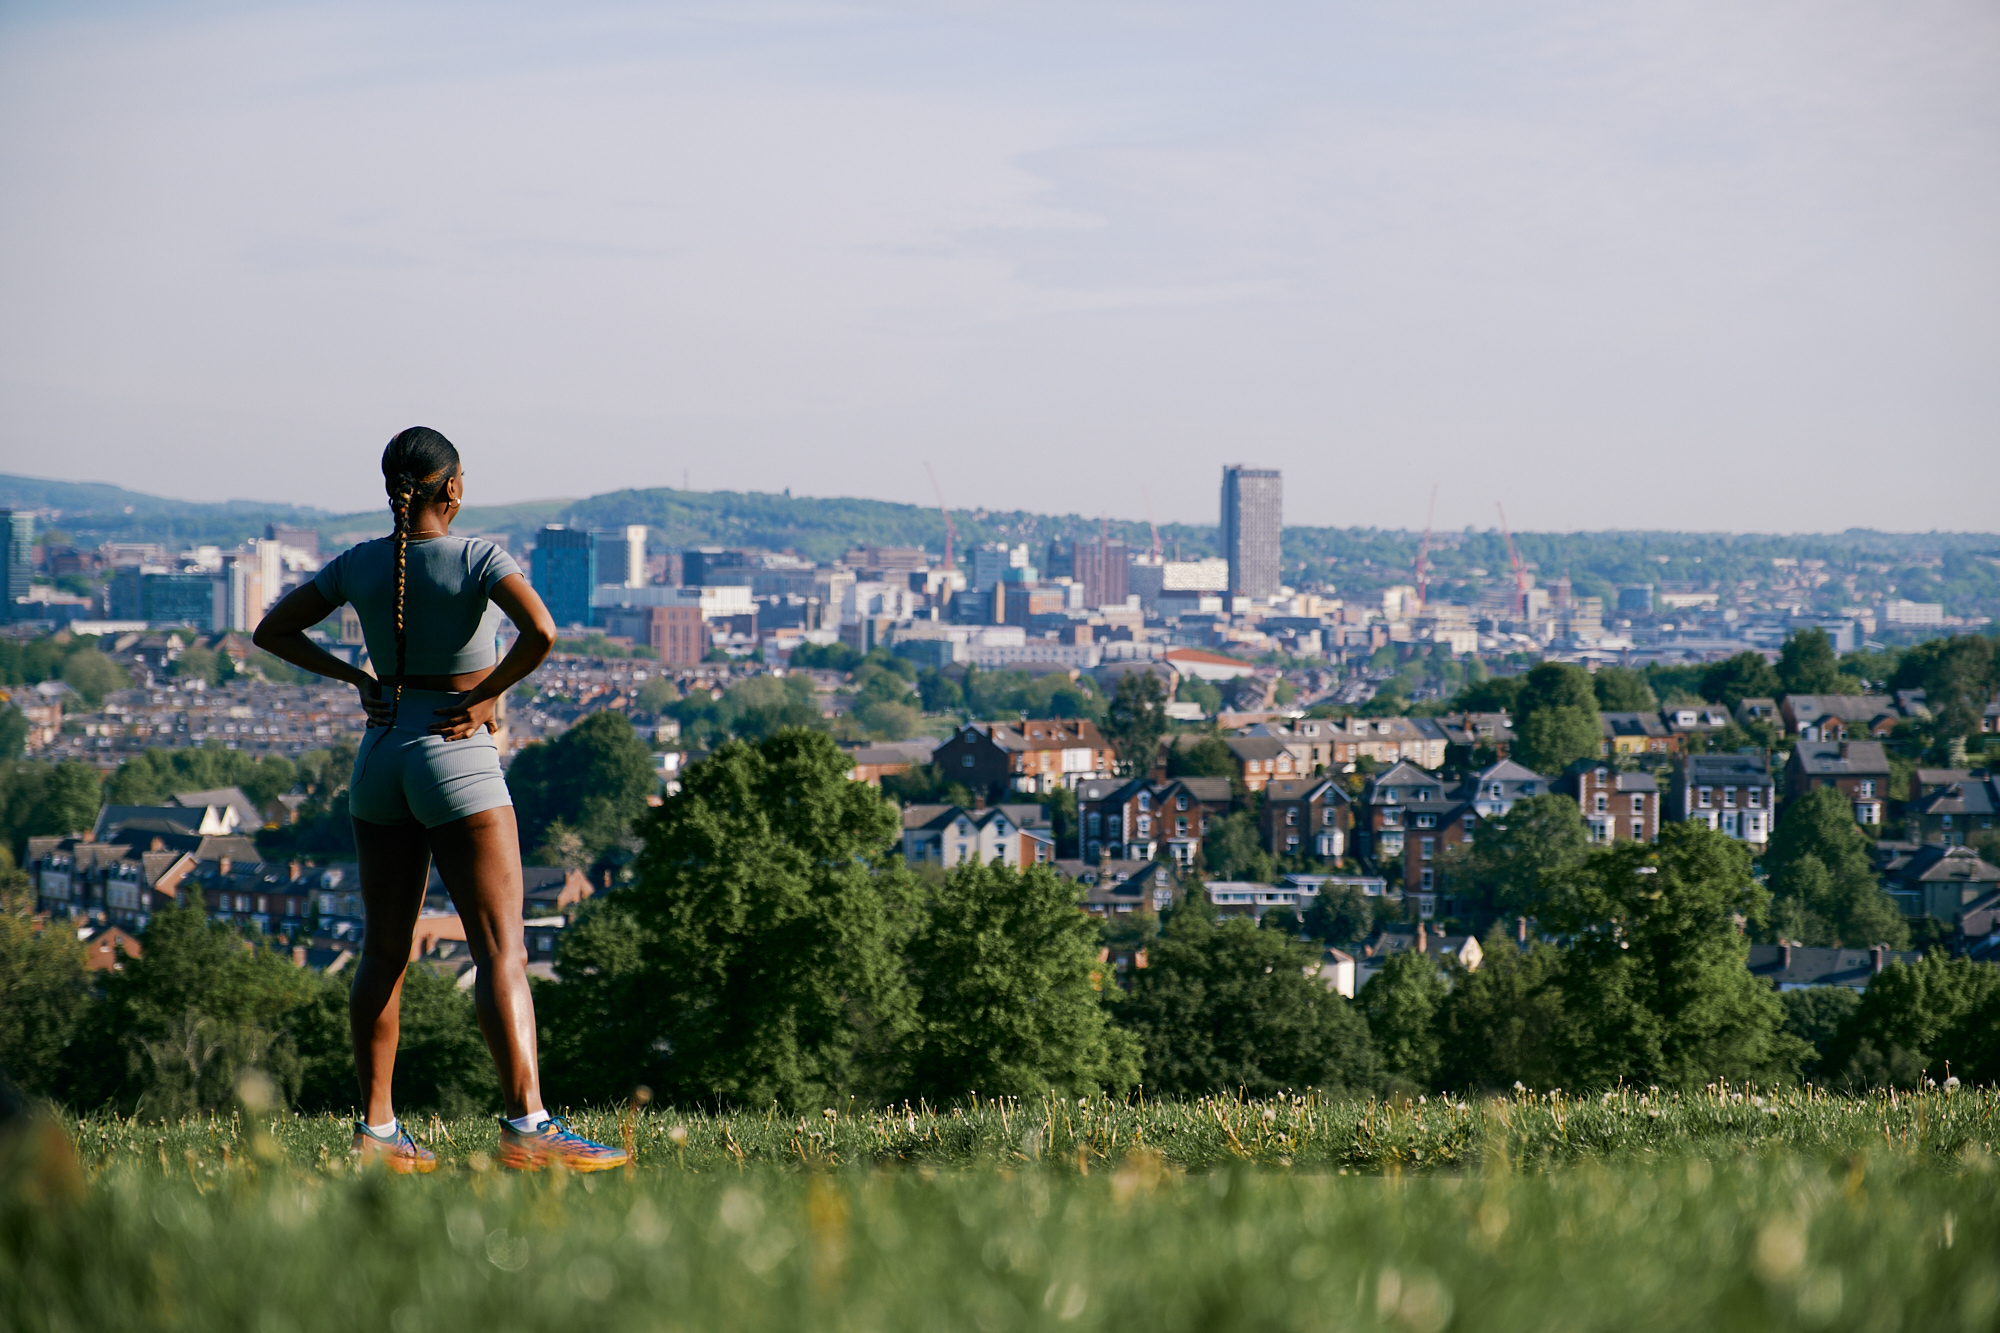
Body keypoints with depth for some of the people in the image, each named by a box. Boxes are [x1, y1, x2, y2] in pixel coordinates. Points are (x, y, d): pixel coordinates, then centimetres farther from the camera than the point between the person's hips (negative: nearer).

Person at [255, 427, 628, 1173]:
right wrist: (489, 694, -10)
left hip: (381, 753, 6)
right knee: (502, 951, -9)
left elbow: (272, 631, 13)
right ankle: (527, 1126, -20)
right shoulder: (478, 559, -10)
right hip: (458, 756, -6)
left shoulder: (359, 565, 5)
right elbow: (541, 633, -24)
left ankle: (376, 1129, 11)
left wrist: (354, 678, 14)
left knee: (384, 951, 12)